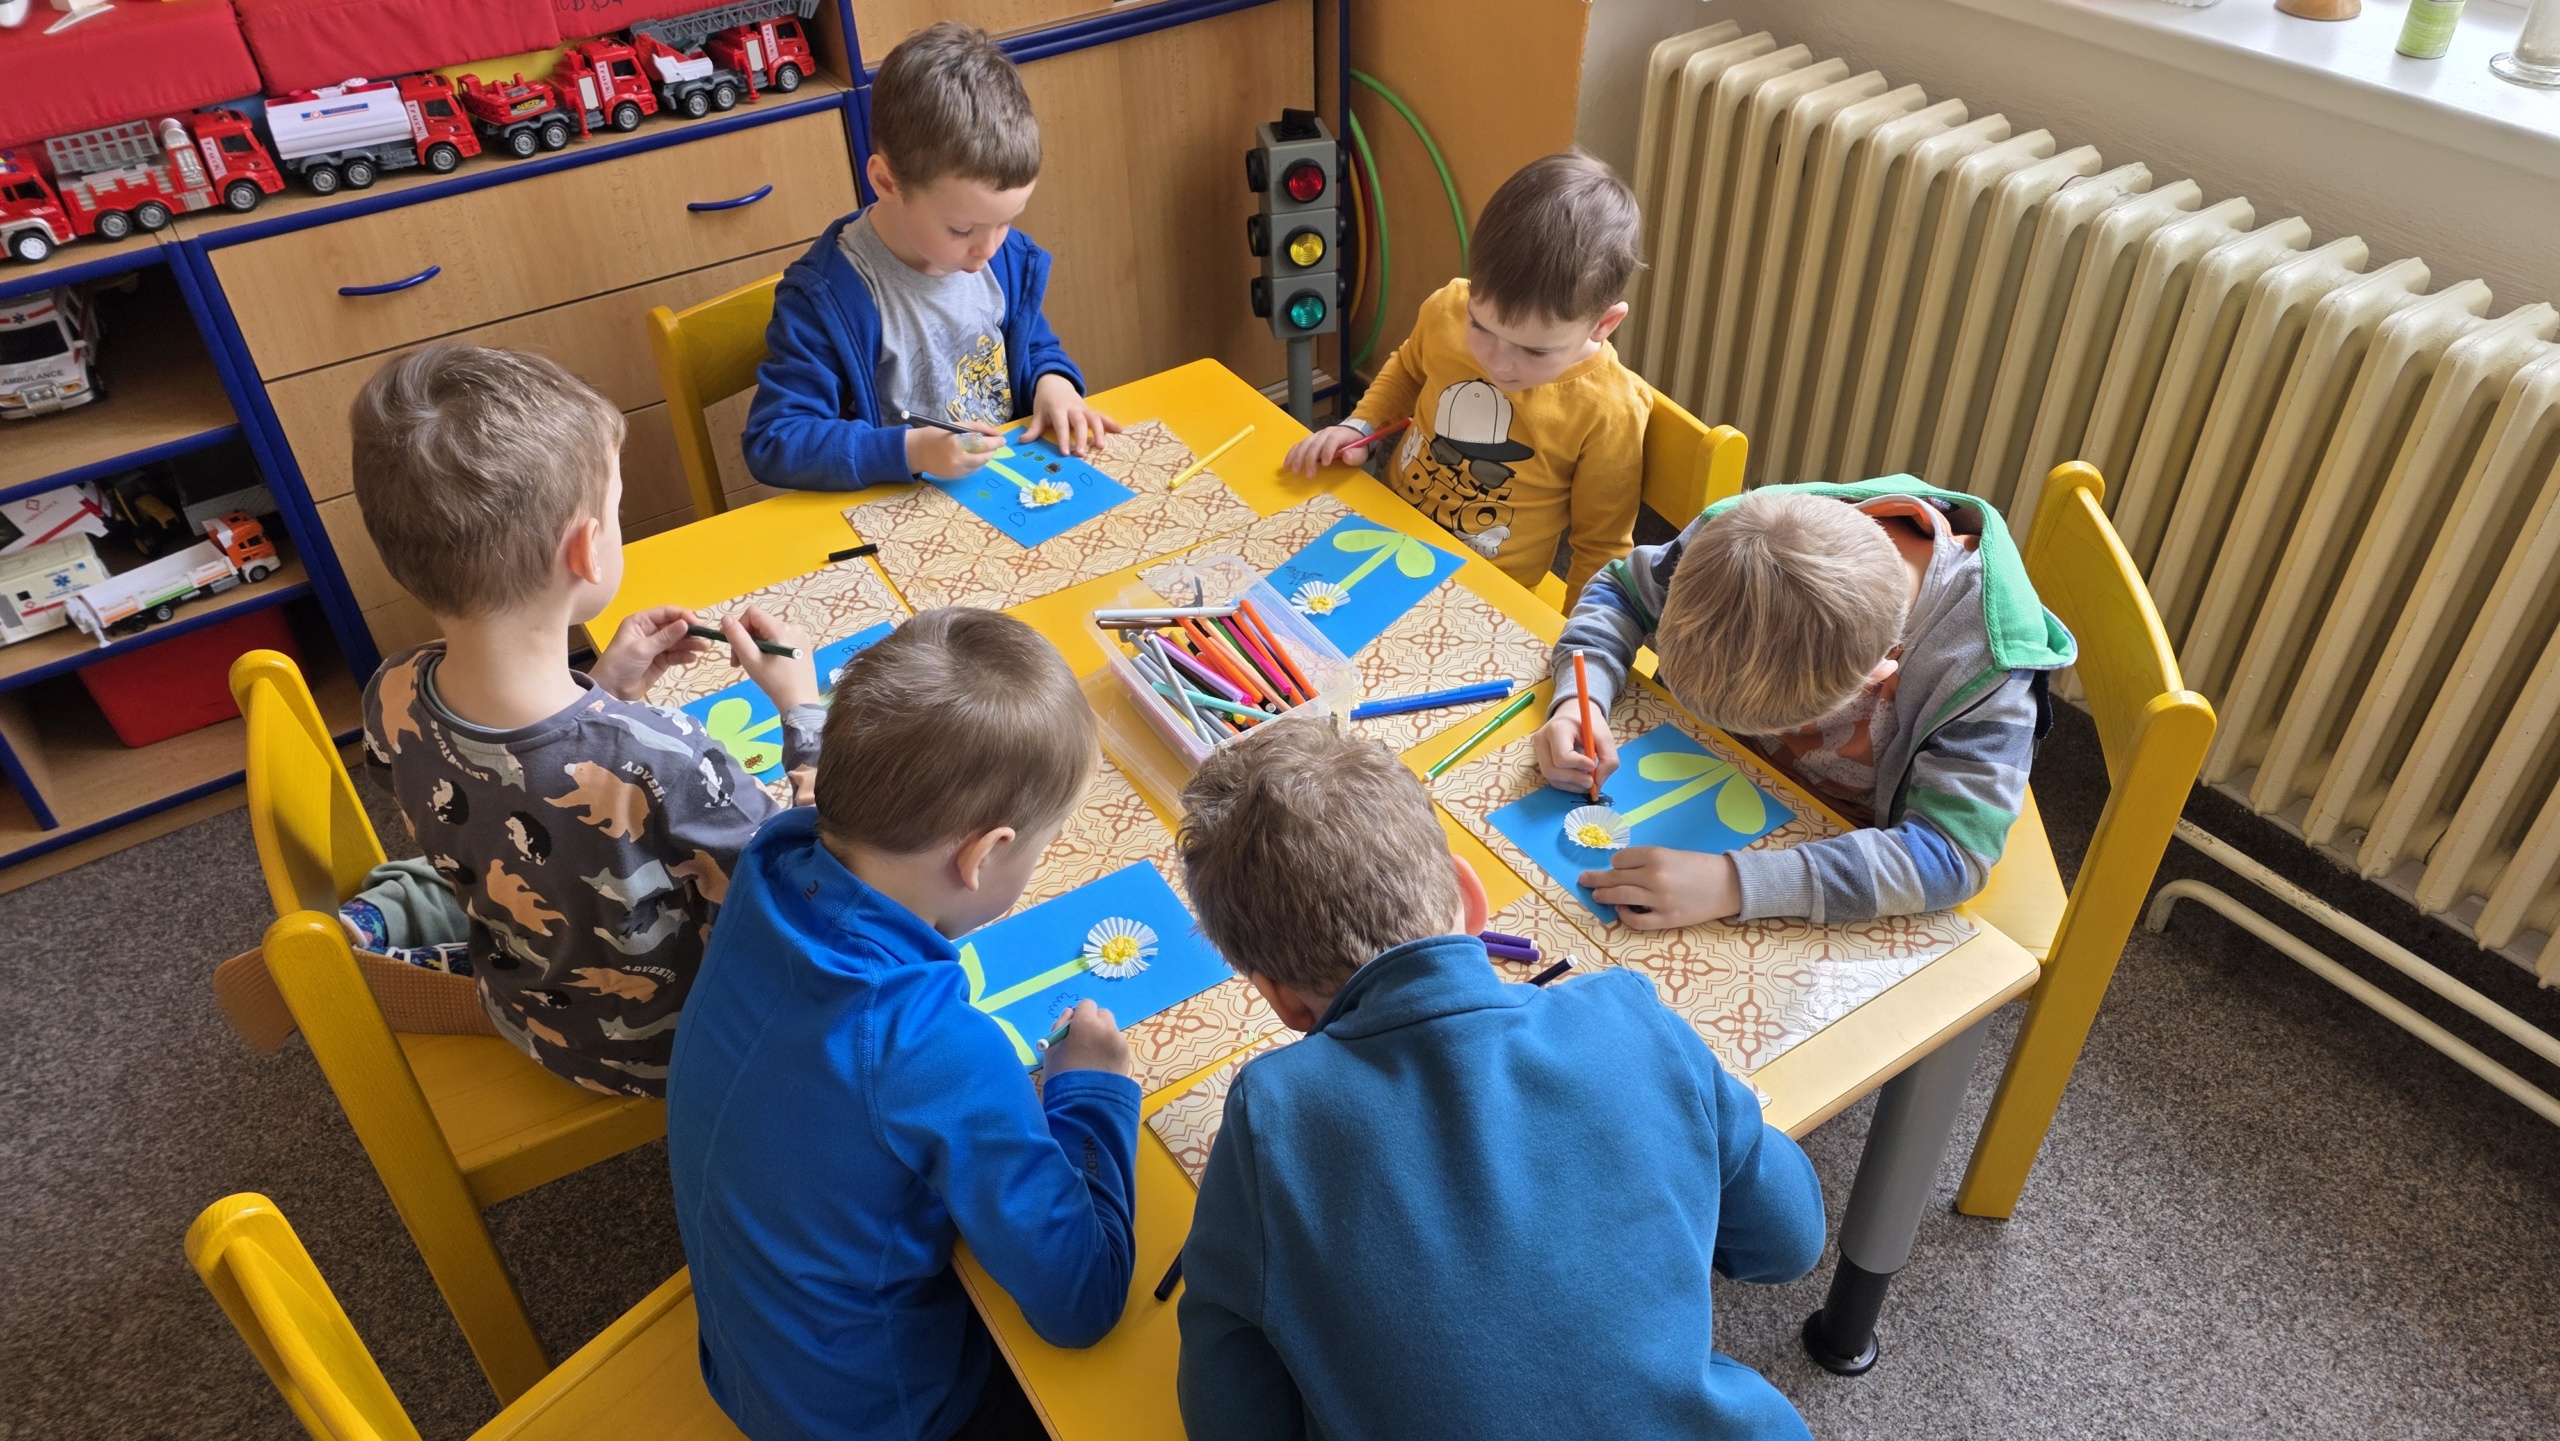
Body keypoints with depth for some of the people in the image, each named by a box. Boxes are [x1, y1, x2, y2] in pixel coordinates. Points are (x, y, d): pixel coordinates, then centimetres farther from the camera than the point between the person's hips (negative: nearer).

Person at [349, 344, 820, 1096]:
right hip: (677, 1046, -5)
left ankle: (366, 926, 37)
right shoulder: (660, 763, -42)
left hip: (530, 1016, 6)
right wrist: (805, 707, -16)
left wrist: (603, 688, -3)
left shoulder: (391, 703, -22)